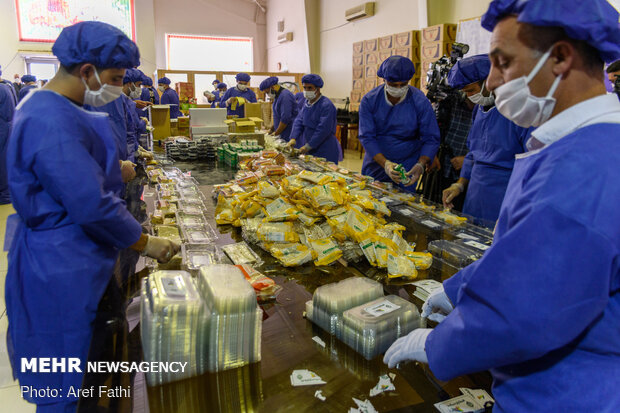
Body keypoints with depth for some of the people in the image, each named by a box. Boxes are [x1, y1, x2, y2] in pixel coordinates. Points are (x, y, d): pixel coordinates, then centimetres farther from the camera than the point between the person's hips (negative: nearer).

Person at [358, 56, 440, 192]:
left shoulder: (421, 102, -12)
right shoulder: (369, 100, -10)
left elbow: (431, 140, -9)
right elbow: (366, 136, -13)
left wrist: (420, 165, -26)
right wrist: (385, 163, -26)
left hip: (406, 168, -1)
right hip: (375, 164, 2)